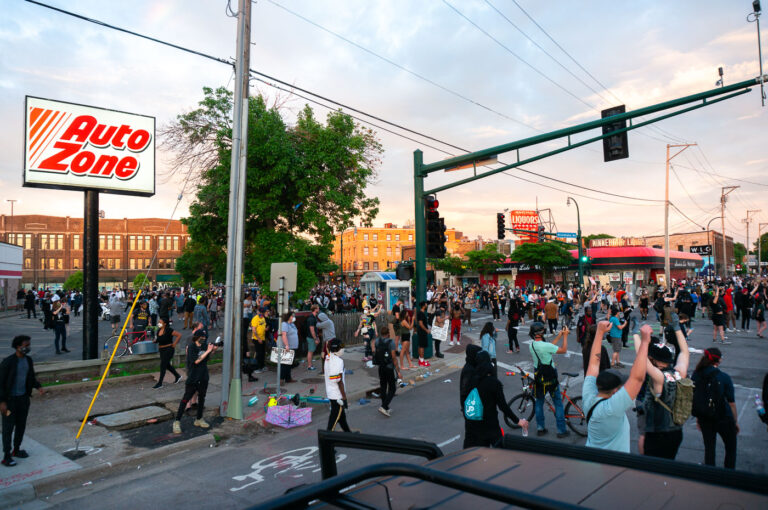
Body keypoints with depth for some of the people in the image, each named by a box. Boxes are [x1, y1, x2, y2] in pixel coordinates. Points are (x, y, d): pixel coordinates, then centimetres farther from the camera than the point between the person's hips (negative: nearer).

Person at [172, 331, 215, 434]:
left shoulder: (204, 344, 4)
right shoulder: (191, 346, -14)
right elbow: (196, 361, -21)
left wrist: (213, 350, -2)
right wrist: (208, 351, -22)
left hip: (203, 377, 6)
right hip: (193, 378, -6)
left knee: (202, 397, 14)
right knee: (186, 398, -3)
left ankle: (199, 419, 28)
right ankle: (177, 421, 6)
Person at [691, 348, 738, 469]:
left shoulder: (695, 375, -6)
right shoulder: (724, 378, -15)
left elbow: (692, 399, 2)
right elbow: (731, 403, -9)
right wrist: (736, 421, 4)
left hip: (704, 418, 3)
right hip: (724, 419, -3)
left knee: (709, 448, 15)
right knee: (731, 448, 17)